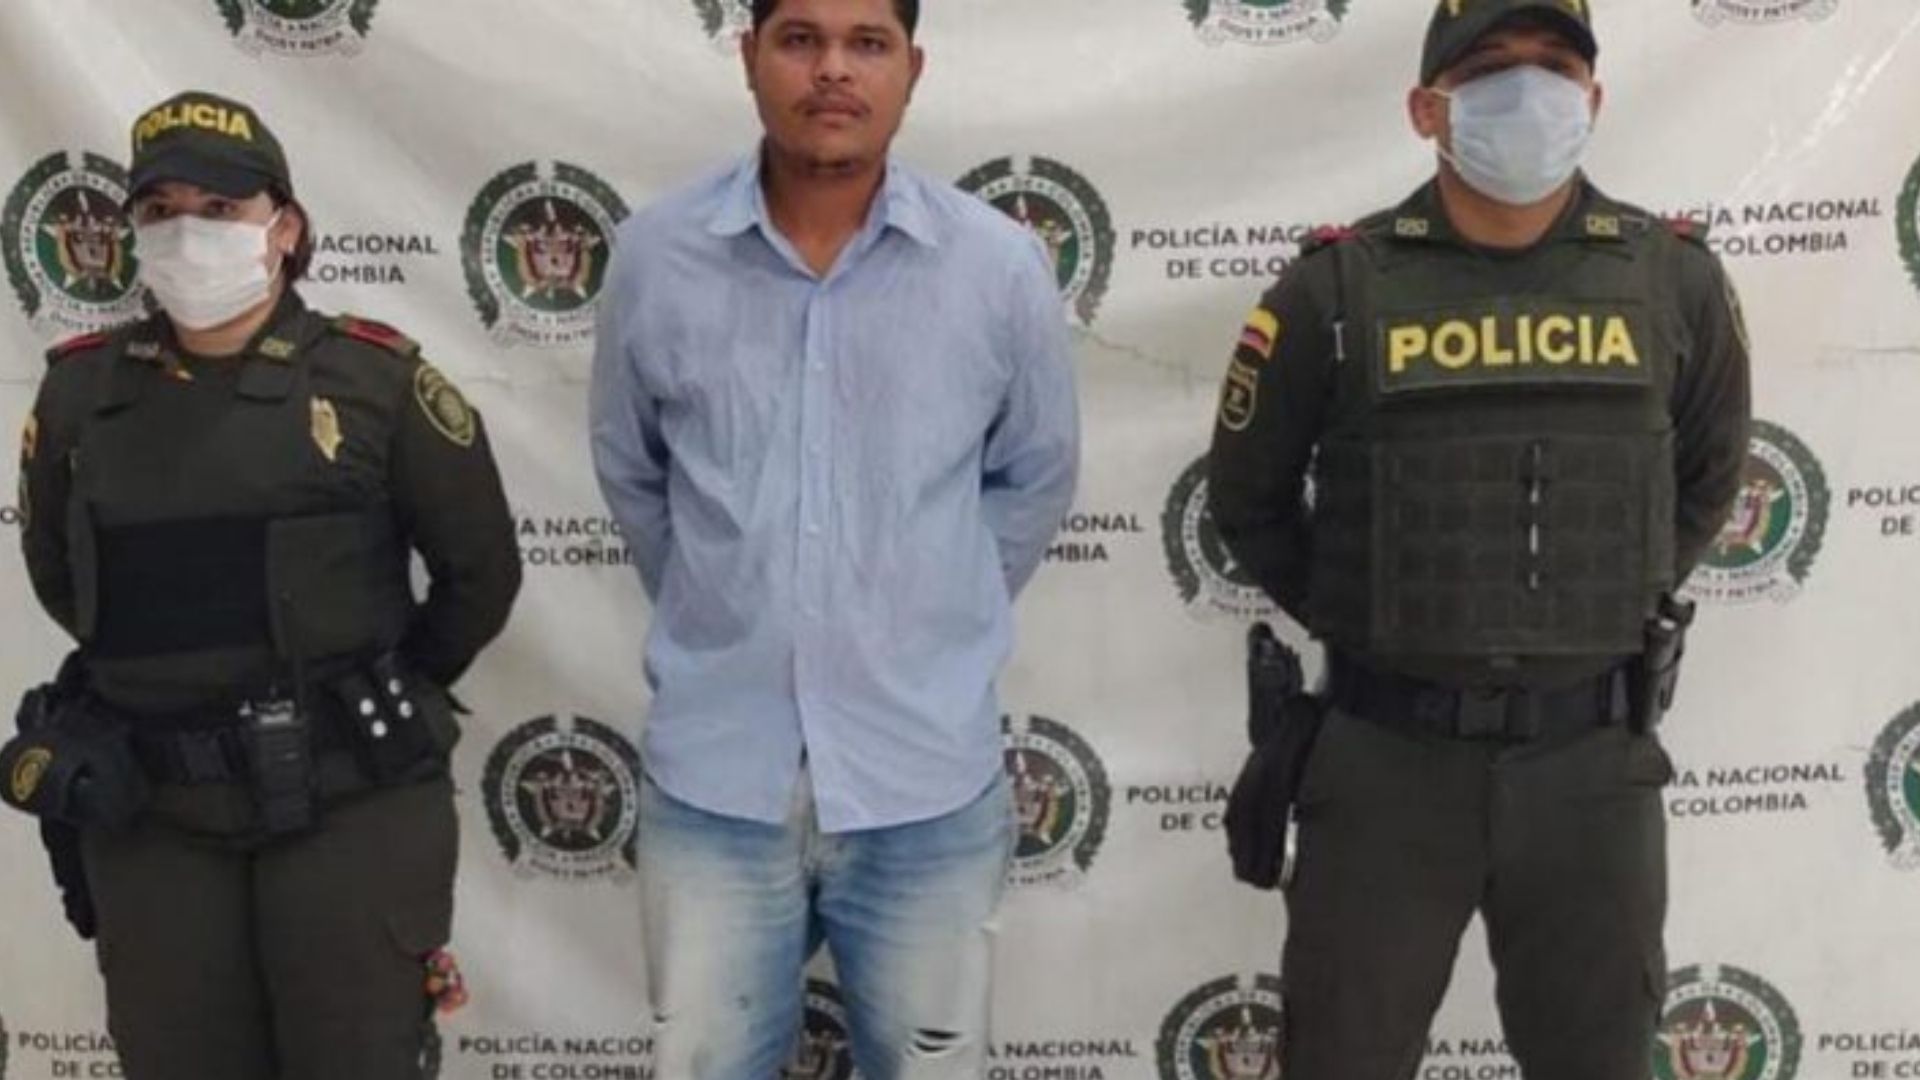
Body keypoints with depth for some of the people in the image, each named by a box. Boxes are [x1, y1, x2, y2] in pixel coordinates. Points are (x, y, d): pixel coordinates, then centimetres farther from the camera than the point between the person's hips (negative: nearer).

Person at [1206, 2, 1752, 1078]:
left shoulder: (1676, 278, 0)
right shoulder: (1337, 288, -6)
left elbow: (1707, 477, 16)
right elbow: (1249, 494, 6)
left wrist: (1618, 612, 12)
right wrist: (1363, 623, 8)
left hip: (1594, 754, 2)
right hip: (1389, 754, -2)